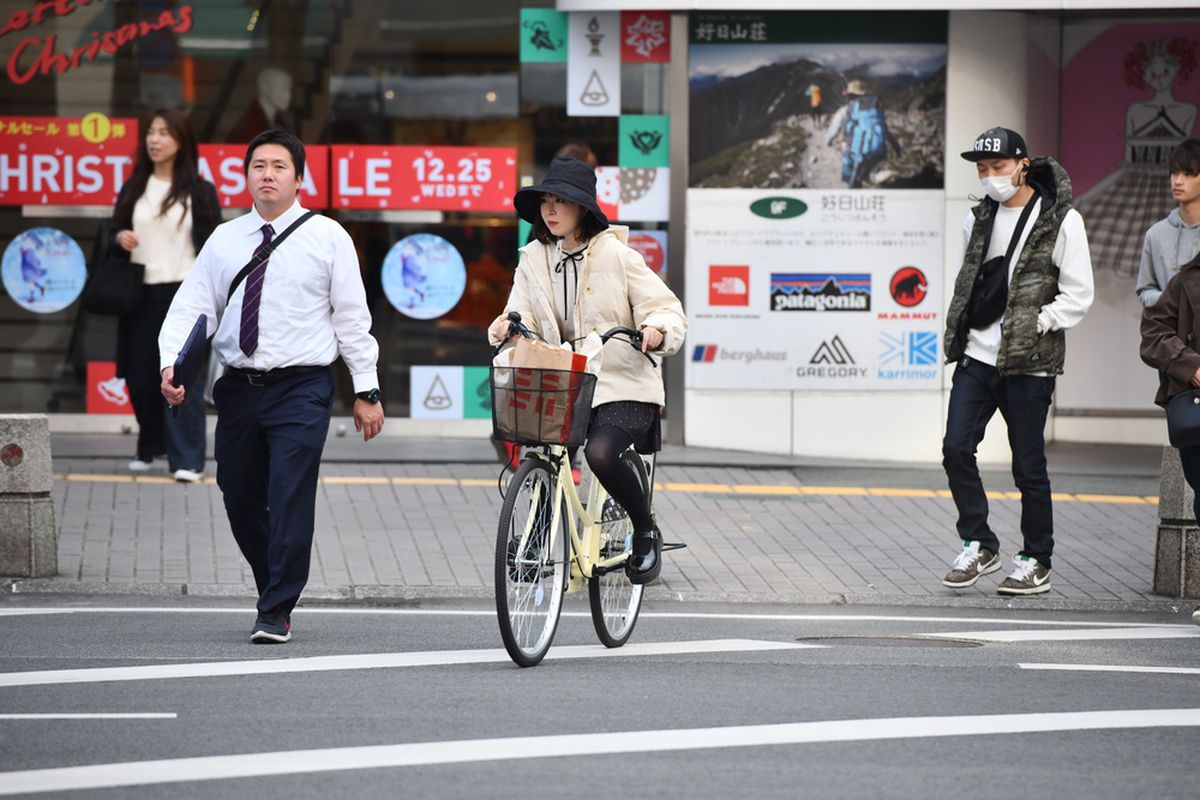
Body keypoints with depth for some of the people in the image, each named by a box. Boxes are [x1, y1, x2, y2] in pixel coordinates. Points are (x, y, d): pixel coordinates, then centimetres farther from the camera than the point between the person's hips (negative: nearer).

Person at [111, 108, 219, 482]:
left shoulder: (199, 191, 1)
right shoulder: (133, 189, 12)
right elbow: (115, 235, 17)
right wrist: (119, 239, -7)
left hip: (183, 293, -4)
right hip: (140, 293, 4)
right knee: (139, 375, 5)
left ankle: (187, 459, -8)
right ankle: (149, 447, 24)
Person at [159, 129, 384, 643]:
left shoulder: (327, 238, 2)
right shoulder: (224, 240, 10)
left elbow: (352, 316, 3)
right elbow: (191, 308, 6)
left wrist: (366, 391, 1)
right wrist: (172, 365, -11)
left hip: (301, 390, -4)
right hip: (238, 388, 4)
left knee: (289, 501, -11)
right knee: (241, 502, 9)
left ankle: (276, 613, -5)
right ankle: (275, 592, 29)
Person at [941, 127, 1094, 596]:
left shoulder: (1060, 221, -5)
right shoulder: (978, 219, 12)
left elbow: (1078, 297, -5)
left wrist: (1036, 323, -13)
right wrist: (959, 331, 10)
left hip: (1029, 363, -5)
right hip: (976, 357, 5)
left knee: (1028, 465, 1)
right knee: (956, 448, -5)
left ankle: (1036, 562, 13)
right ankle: (978, 547, 8)